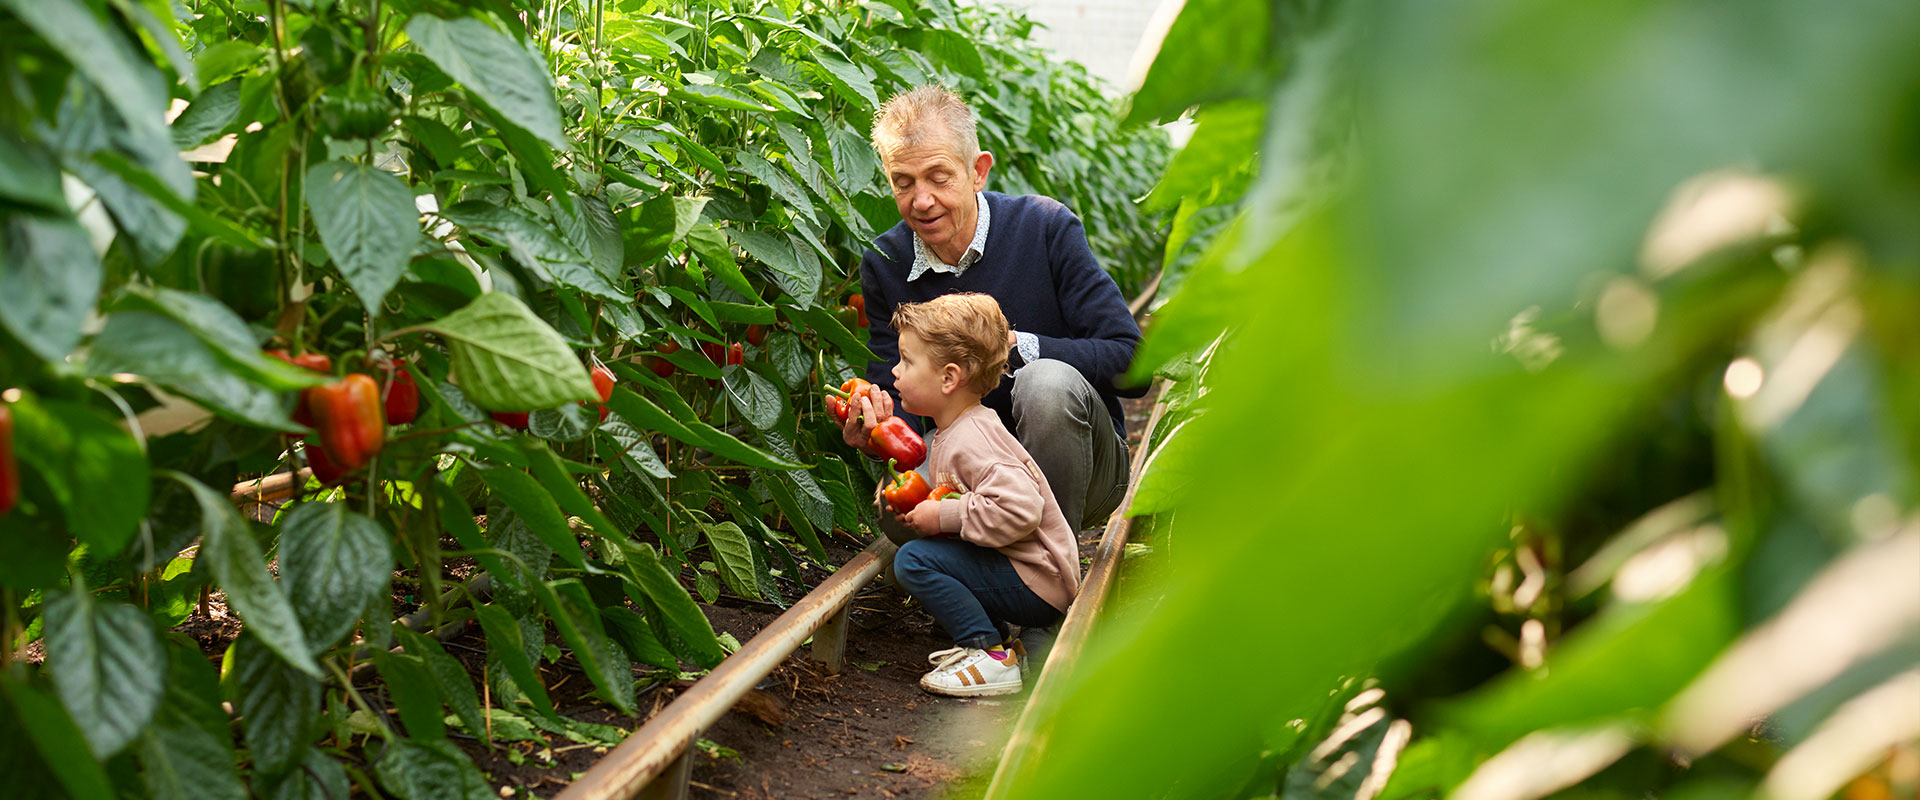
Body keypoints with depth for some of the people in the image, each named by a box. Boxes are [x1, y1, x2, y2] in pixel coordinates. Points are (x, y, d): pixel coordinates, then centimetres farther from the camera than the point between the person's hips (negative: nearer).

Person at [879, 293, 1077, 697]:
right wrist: (917, 505, 4)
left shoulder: (972, 441, -20)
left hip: (1037, 584, -11)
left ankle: (991, 657, -13)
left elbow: (1019, 509, -32)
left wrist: (944, 516, -23)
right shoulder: (952, 432, 12)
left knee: (914, 560, -18)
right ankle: (997, 634, 13)